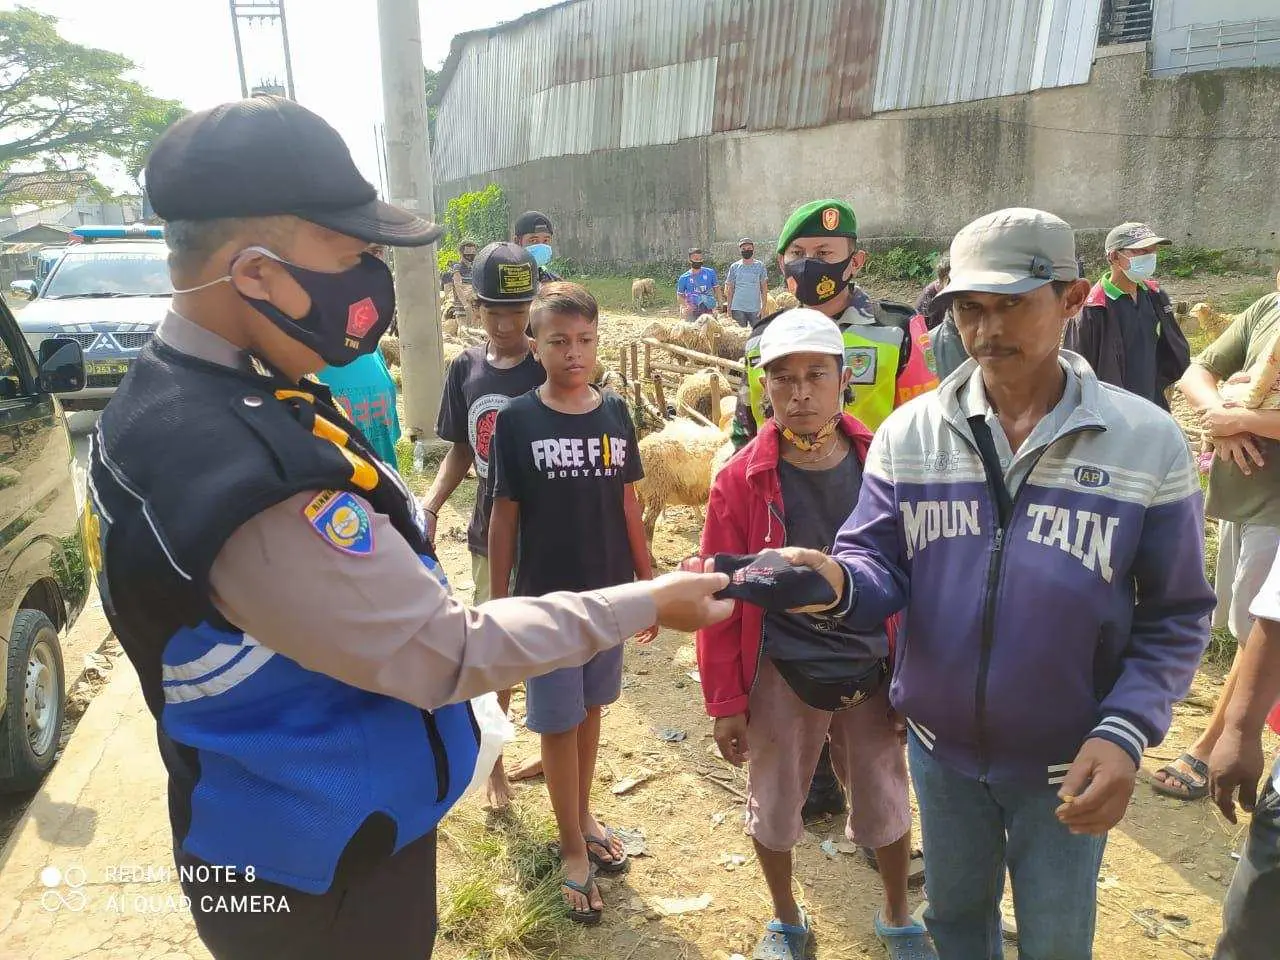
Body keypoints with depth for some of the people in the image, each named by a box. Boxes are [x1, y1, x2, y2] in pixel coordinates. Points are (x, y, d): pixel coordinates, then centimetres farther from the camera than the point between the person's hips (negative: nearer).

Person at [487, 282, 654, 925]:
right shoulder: (517, 420, -9)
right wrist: (498, 603, -5)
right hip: (547, 597, -3)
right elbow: (504, 517, -6)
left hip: (610, 591, 3)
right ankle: (573, 847, 26)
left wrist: (649, 583, 7)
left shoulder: (614, 413, 0)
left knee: (591, 708, 18)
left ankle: (583, 816, 39)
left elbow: (627, 506, 5)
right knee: (558, 721, 8)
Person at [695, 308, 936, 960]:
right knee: (773, 807, 17)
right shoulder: (741, 480, -12)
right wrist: (726, 702, -6)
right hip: (781, 677, -1)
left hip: (873, 673, 1)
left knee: (887, 806, 18)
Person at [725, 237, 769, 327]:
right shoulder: (734, 267, 6)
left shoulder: (760, 266, 4)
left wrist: (763, 306, -5)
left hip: (755, 309, 0)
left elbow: (764, 288, 4)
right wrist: (729, 308, 3)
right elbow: (730, 289, 9)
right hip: (738, 309, 0)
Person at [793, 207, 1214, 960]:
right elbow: (882, 564, -10)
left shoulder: (1148, 441, -12)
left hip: (1066, 761, -1)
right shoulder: (910, 432, -9)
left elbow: (1176, 616, -8)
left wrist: (1125, 733, -20)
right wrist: (841, 583, -34)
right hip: (940, 744, 2)